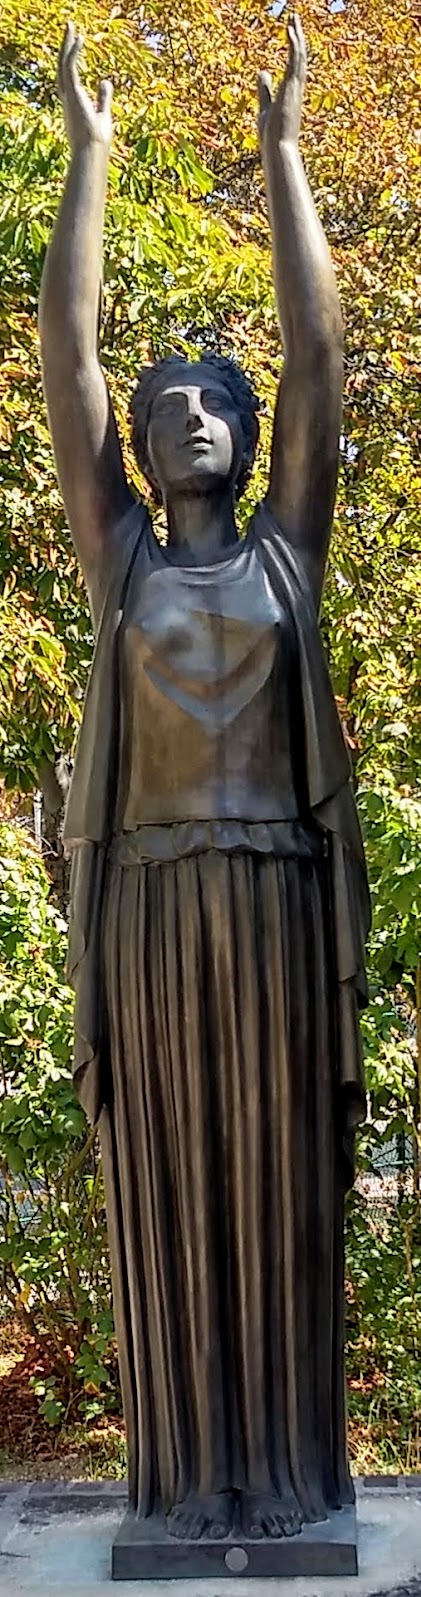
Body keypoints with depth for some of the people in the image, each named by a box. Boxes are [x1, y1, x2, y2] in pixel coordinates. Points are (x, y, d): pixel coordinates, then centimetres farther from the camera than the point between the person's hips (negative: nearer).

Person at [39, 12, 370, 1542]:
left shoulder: (286, 552, 11)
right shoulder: (121, 558, 11)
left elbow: (318, 346, 9)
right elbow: (65, 349, 9)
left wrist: (284, 148, 12)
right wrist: (88, 153, 11)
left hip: (278, 897, 0)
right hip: (151, 899, 0)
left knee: (283, 1182, 4)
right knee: (170, 1189, 4)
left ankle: (291, 1466, 12)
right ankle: (191, 1470, 12)